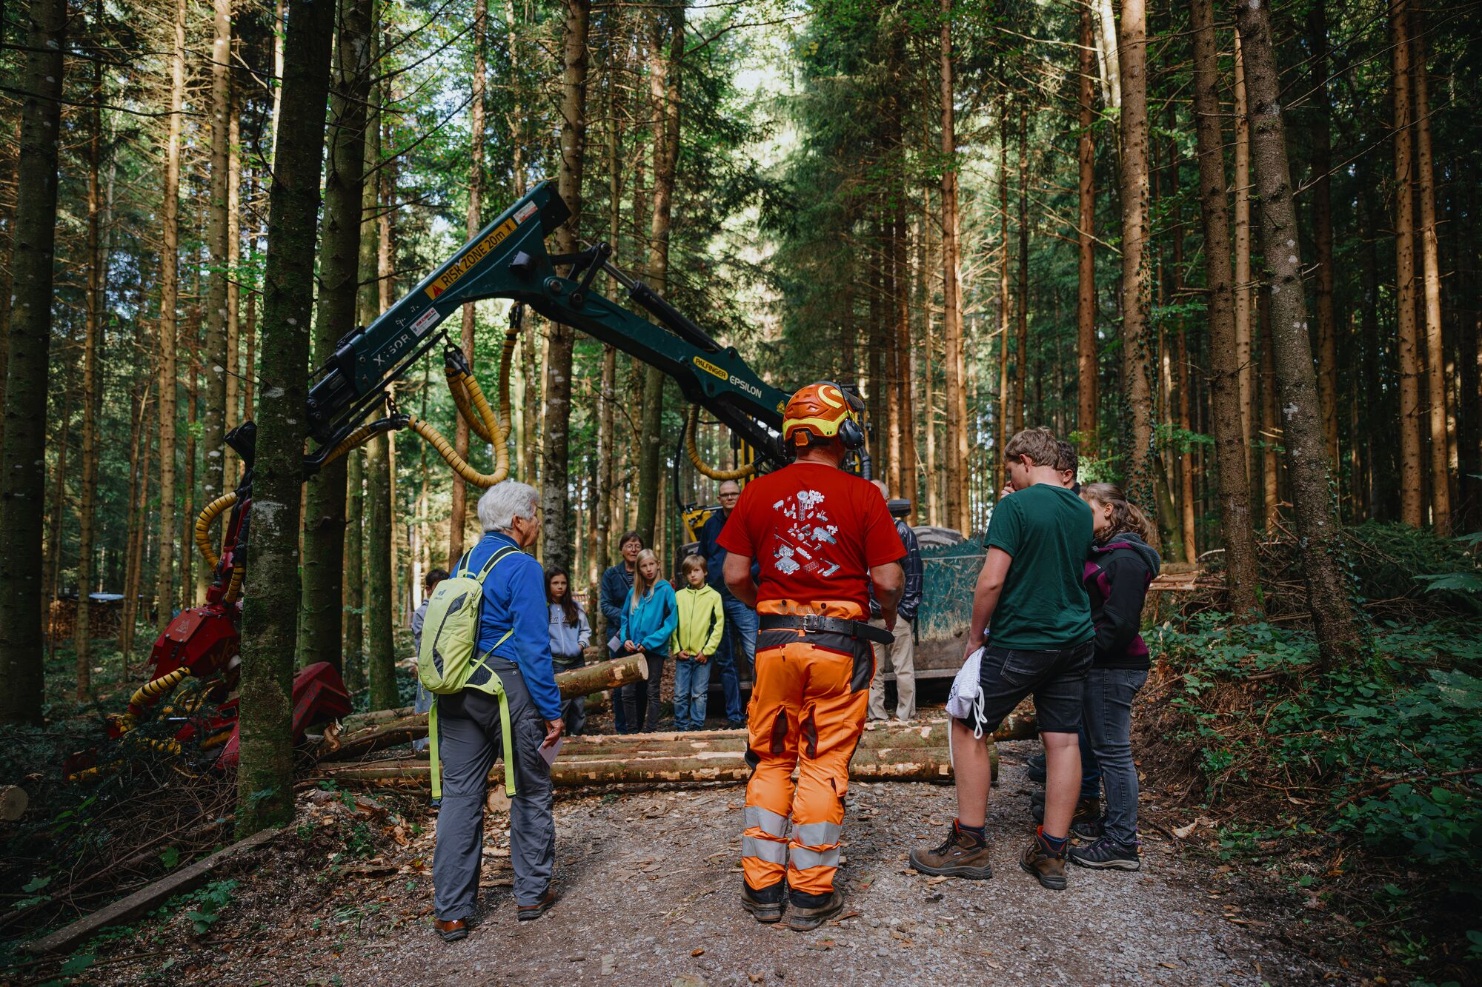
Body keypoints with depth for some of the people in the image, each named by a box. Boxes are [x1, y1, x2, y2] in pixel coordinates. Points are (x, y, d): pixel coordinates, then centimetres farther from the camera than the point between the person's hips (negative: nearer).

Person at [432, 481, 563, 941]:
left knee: (459, 795, 8)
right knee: (531, 791, 11)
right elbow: (533, 645, -16)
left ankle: (451, 911, 12)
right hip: (509, 687, -6)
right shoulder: (521, 566, -11)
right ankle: (532, 893, 21)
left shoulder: (465, 563, 12)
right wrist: (552, 709, -12)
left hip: (458, 692, 6)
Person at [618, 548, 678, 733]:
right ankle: (633, 731, 18)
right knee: (629, 693, 6)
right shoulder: (634, 592, 9)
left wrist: (649, 643, -15)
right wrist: (625, 639, -2)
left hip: (655, 650, -5)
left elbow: (671, 622, -12)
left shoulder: (665, 590, -7)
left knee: (652, 693, 4)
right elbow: (625, 618, 15)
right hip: (634, 651, 5)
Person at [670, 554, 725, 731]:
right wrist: (676, 649, -1)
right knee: (680, 694, 5)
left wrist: (707, 650, -8)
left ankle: (697, 726, 12)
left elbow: (718, 625, -3)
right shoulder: (679, 595, 7)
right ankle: (681, 727, 16)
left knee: (699, 694, 3)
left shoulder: (714, 596, 1)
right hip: (682, 655, 2)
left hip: (703, 655, -2)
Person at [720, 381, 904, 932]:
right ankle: (810, 895, 16)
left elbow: (735, 576, 1)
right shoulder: (862, 495, -6)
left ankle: (763, 889, 21)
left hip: (775, 641, 2)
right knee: (824, 767, 8)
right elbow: (888, 579, -6)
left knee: (771, 762, 14)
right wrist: (888, 616, 14)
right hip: (840, 644, -2)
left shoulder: (758, 492, 1)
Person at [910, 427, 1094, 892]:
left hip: (1019, 643, -7)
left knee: (967, 729, 4)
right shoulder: (1082, 511, 8)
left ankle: (969, 845, 9)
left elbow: (992, 580, -18)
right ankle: (1051, 854, 15)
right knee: (1062, 739, 8)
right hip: (1074, 641, 7)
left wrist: (975, 634, -7)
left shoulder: (1015, 506, -14)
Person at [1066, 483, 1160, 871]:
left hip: (1112, 668, -10)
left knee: (1113, 751, -3)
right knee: (1106, 748, 16)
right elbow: (1093, 608, 19)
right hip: (1105, 666, 10)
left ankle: (1121, 844, 5)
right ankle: (1114, 825, 28)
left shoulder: (1125, 557, -15)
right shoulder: (1104, 551, 16)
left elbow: (1119, 623, -21)